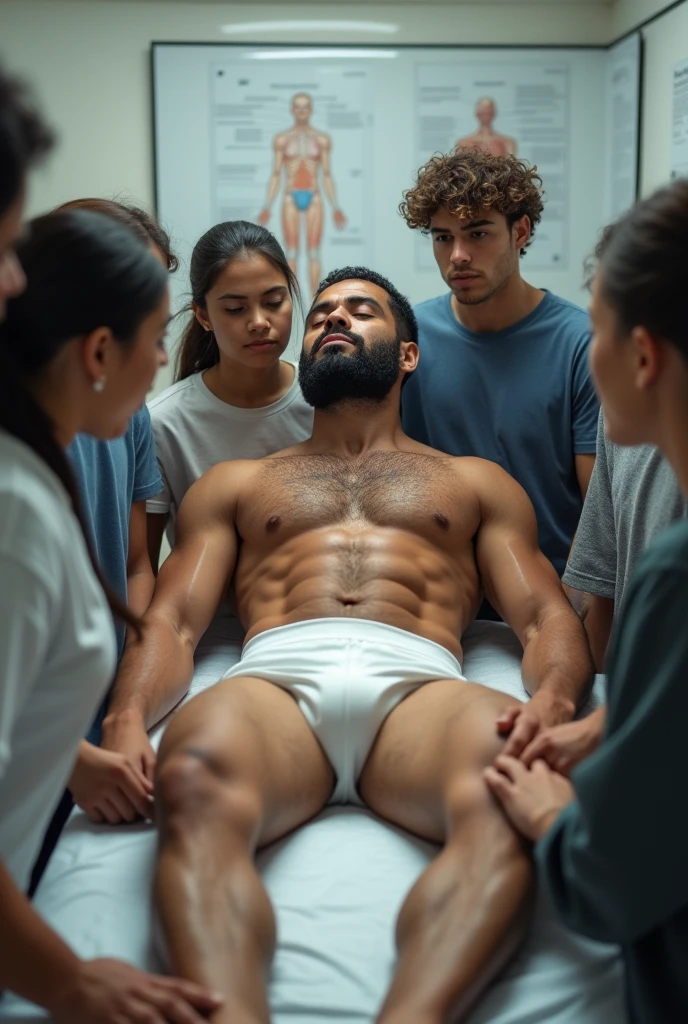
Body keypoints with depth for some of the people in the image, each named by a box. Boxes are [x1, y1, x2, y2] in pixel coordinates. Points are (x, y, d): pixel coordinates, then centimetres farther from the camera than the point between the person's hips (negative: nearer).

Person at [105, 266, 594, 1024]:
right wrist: (126, 724, -6)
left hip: (417, 683, 0)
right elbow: (170, 623, 19)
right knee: (192, 786, -38)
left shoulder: (475, 482, 32)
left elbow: (548, 619, 18)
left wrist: (553, 700, -9)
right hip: (274, 678, 1)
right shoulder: (233, 484, 33)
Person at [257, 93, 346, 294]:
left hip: (314, 199, 0)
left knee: (314, 254, -1)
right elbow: (276, 176, 4)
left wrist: (335, 208, -1)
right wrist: (267, 207, -5)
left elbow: (327, 176, 6)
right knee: (292, 254, -1)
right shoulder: (281, 139, 3)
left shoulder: (323, 139, 5)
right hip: (291, 199, 0)